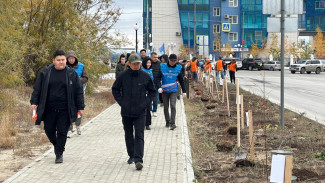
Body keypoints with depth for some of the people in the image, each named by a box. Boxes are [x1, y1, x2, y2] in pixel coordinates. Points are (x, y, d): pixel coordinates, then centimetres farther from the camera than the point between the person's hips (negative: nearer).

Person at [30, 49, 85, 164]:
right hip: (49, 109, 2)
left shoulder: (71, 74, 2)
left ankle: (59, 153, 10)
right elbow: (37, 88, 9)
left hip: (65, 110, -2)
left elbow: (79, 91, 5)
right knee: (49, 130, 7)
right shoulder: (45, 73, 4)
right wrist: (34, 102, 0)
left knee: (62, 132, -2)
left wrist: (80, 106, 2)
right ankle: (56, 144, 36)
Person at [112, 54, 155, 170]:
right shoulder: (123, 76, -2)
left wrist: (146, 102, -1)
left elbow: (152, 91, 11)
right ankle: (131, 156, 28)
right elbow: (115, 89, 9)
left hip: (140, 112, -1)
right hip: (126, 112, 2)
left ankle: (138, 160, -14)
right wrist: (121, 102, -1)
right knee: (128, 135, 13)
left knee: (139, 136, -9)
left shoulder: (145, 76, -1)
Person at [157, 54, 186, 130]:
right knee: (166, 107, 8)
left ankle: (172, 123, -16)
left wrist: (184, 91, 11)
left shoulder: (178, 68, 2)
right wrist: (159, 87, -14)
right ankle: (167, 121, 22)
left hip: (173, 91, -1)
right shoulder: (162, 67, -1)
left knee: (173, 106, -13)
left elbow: (181, 80, 11)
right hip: (164, 91, 1)